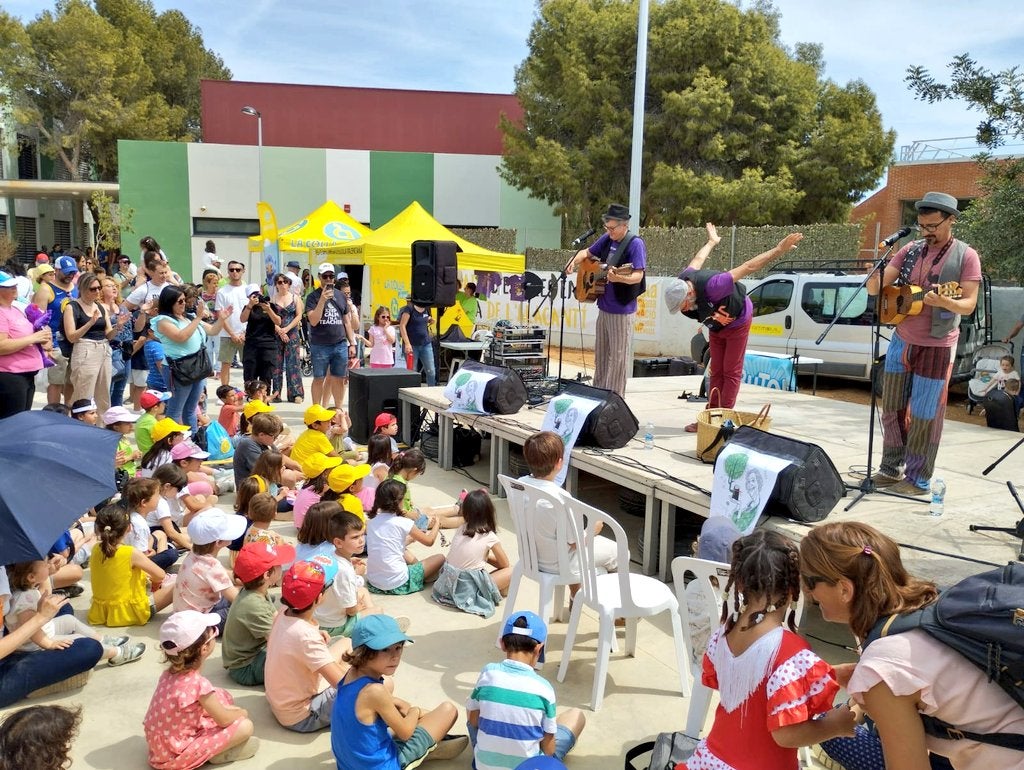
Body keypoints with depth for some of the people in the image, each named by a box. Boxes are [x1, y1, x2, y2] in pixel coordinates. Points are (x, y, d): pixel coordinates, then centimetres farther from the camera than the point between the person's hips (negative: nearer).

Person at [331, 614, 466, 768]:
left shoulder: (355, 672, -6)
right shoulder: (374, 691, -30)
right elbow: (405, 733, -14)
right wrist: (415, 711, 4)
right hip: (381, 764, -8)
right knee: (448, 709, -3)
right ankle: (431, 750, 22)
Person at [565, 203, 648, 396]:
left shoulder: (635, 243, -14)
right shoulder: (607, 238, 6)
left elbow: (638, 276, -22)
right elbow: (587, 252, 21)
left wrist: (619, 278, -40)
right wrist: (576, 260, 0)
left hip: (622, 309, -8)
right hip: (603, 306, 8)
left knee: (618, 356, 0)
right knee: (600, 353, 16)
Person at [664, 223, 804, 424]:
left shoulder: (710, 286, -43)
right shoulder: (681, 283, -20)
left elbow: (748, 267, -39)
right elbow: (697, 260, 3)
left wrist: (779, 250, -35)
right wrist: (711, 242, 23)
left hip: (738, 321, -7)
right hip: (716, 326, 7)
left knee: (731, 372, -5)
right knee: (716, 372, 5)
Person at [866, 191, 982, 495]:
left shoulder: (966, 256, -7)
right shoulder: (910, 250, 4)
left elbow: (969, 305, -13)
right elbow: (875, 289, 0)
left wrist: (943, 302, -34)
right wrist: (875, 273, -23)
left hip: (936, 348, -4)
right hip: (901, 341, 5)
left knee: (925, 416, 1)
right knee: (892, 408, 11)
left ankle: (917, 479, 12)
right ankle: (891, 467, 26)